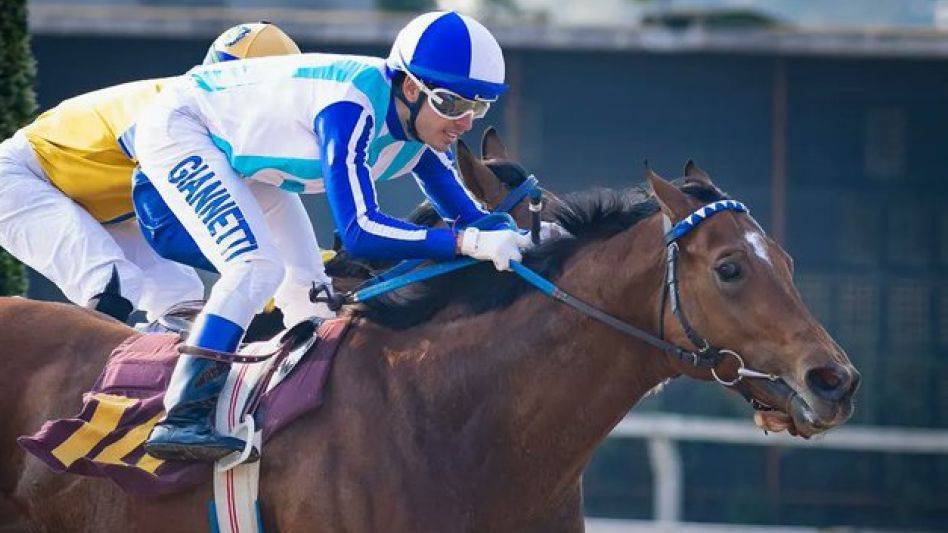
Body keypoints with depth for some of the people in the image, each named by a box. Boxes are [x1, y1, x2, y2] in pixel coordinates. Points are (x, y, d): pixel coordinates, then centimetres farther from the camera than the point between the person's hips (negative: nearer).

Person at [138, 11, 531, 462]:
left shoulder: (425, 130, -12)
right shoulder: (353, 106, -38)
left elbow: (468, 214, -2)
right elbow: (357, 231, -44)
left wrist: (511, 238, -23)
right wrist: (469, 242, -50)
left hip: (242, 151, 10)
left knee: (308, 289, 6)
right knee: (259, 266, -25)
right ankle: (180, 421, -28)